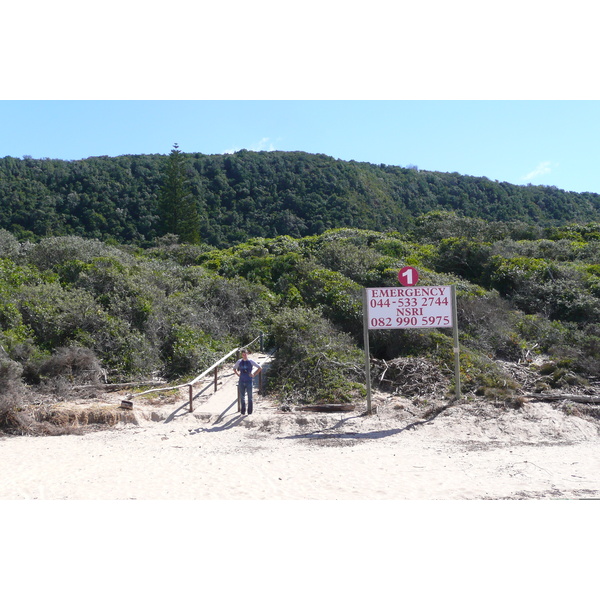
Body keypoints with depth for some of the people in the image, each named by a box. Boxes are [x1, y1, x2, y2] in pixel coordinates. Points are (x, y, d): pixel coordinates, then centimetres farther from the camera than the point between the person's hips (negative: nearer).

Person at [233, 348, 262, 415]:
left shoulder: (251, 361, -3)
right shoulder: (239, 362, 4)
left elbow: (260, 368, 2)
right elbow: (234, 368, 22)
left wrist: (254, 374, -3)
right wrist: (238, 374, 9)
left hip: (249, 381, -2)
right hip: (241, 381, 2)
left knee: (250, 397, 4)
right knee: (242, 397, 8)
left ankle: (250, 411, 14)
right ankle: (243, 411, 19)